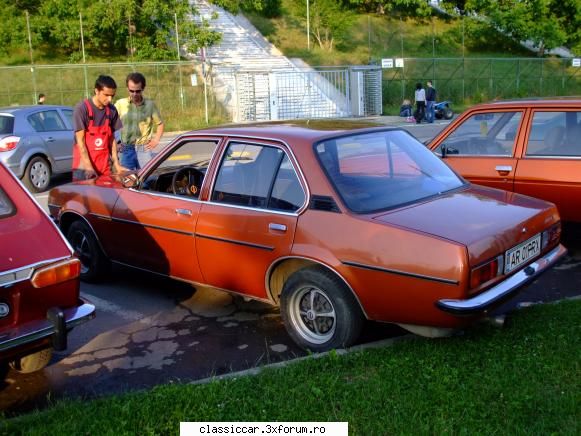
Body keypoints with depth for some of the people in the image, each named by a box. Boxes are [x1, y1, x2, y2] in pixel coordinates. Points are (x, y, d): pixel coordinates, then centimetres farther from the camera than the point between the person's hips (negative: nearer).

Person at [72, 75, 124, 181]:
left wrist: (116, 164, 2)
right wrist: (88, 166, -19)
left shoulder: (112, 110, 5)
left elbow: (112, 139, 10)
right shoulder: (82, 108, -10)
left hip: (105, 167, 4)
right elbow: (80, 140, -11)